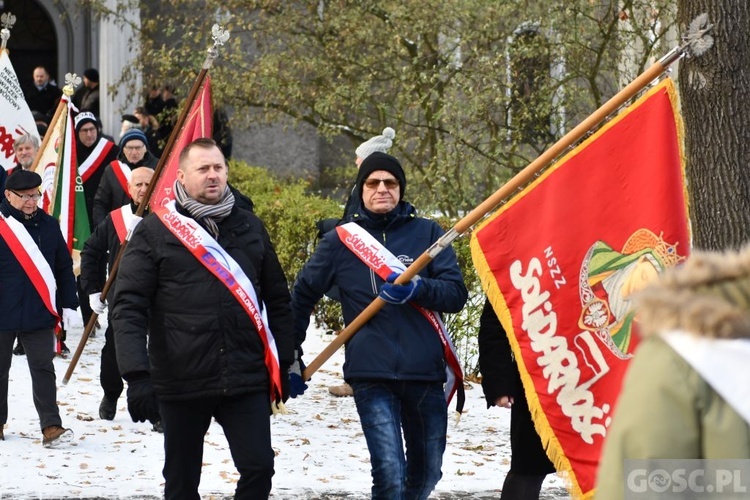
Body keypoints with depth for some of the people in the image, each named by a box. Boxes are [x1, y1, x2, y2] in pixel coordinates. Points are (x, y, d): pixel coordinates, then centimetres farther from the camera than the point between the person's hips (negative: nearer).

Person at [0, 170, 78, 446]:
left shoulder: (48, 225, 5)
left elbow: (64, 268, 10)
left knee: (43, 369, -1)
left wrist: (68, 305, 7)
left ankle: (51, 426, -3)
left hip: (40, 315, 2)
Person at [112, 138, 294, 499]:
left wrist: (283, 364, 14)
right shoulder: (155, 231, -2)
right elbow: (129, 307, -8)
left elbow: (277, 299, 17)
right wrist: (137, 375, -18)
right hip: (181, 384, -2)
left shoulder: (249, 227, 10)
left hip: (246, 380, 2)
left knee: (259, 468, -6)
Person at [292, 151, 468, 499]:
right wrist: (292, 358, 13)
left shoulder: (427, 233, 7)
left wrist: (417, 289, -20)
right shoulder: (341, 239, 7)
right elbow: (303, 295, 15)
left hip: (425, 372, 2)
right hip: (371, 376, -2)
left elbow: (456, 294, 0)